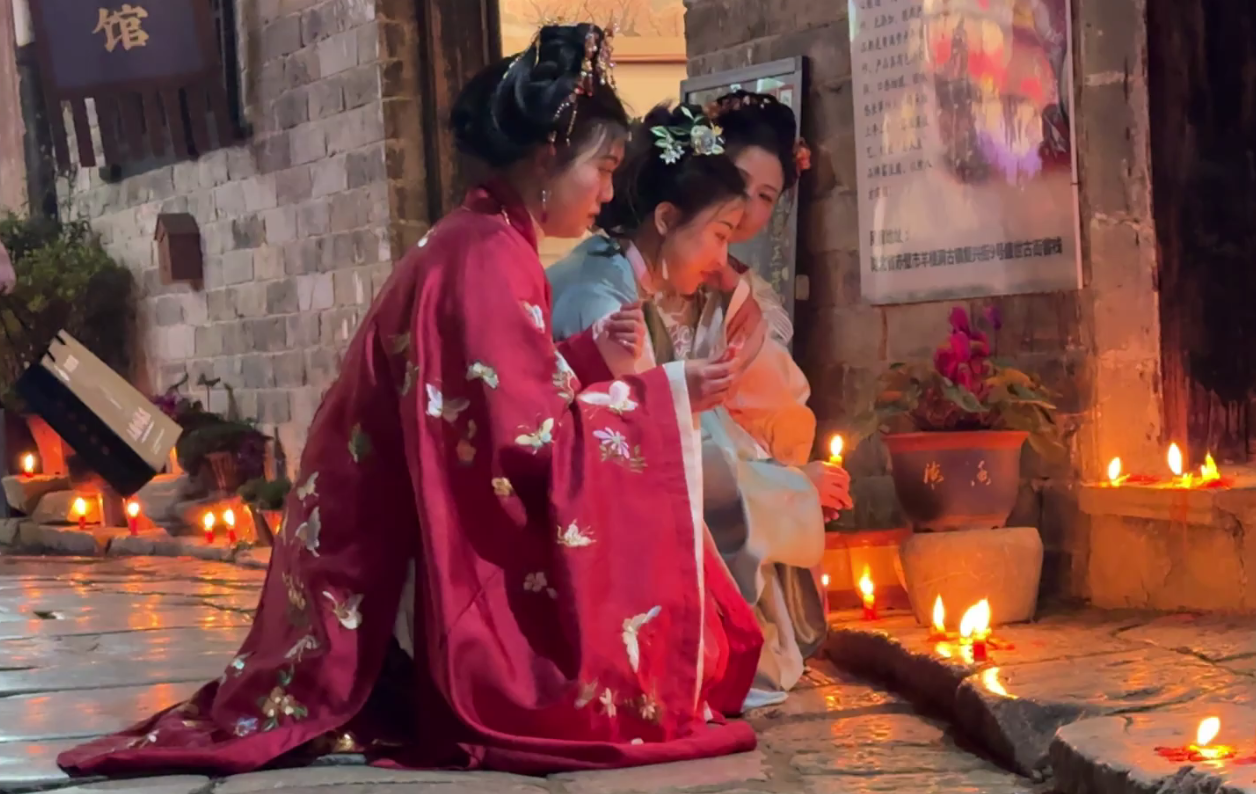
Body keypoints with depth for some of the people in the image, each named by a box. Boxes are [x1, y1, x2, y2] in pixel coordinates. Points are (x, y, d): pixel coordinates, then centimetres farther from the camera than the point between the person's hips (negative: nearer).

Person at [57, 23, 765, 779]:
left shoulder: (473, 242, 14)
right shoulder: (491, 258, -18)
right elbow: (532, 437, -22)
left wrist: (590, 355, 7)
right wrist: (663, 394, -13)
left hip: (408, 544, 10)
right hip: (426, 565, -10)